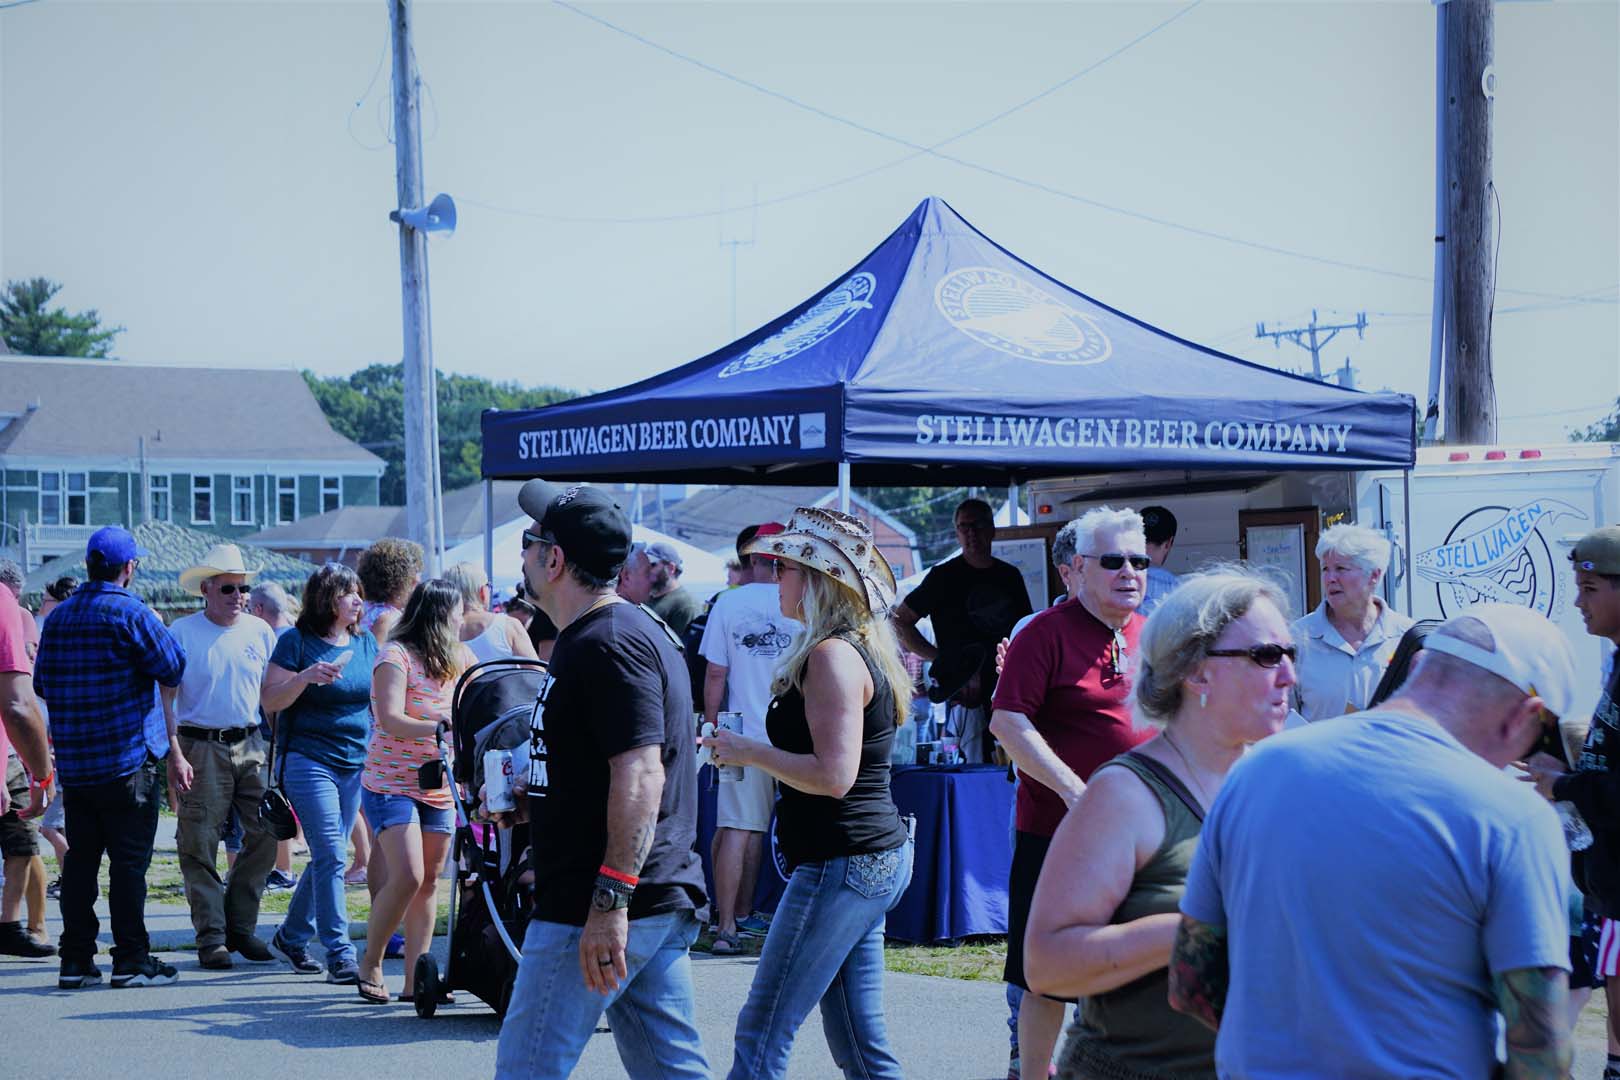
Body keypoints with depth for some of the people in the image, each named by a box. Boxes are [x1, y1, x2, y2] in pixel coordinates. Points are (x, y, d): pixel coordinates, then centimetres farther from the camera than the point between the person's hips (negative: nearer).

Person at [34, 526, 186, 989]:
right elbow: (173, 670, -8)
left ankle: (75, 960, 10)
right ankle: (131, 960, 0)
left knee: (80, 859, 9)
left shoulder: (58, 617, 8)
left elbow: (42, 684, 14)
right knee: (129, 861, -1)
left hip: (74, 763, 6)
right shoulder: (130, 613, -12)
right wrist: (160, 631, 8)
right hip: (128, 760, -6)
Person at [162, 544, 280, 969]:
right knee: (200, 846, -3)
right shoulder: (182, 632, -4)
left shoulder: (259, 630, 8)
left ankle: (240, 926, 15)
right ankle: (211, 937, 5)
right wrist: (175, 756, -13)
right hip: (200, 748, -4)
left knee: (266, 836, 1)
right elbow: (165, 697, -5)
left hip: (251, 745, 4)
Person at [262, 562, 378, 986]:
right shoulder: (296, 642, -6)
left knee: (326, 857, 12)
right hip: (309, 760, -6)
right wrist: (306, 677, -23)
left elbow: (379, 698, 20)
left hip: (357, 764, 6)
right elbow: (270, 700, -9)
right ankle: (340, 955, -10)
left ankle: (291, 937, 28)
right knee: (331, 857, -12)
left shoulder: (366, 642, 11)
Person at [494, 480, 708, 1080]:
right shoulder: (635, 630, 18)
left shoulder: (607, 643, -16)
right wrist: (530, 800, 20)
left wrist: (610, 900, -28)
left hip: (592, 914, -10)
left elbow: (640, 774, -25)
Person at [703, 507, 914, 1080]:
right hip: (878, 857, 10)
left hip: (843, 863, -10)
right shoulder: (863, 648, 15)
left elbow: (833, 775, -24)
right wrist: (751, 751, 16)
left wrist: (748, 751, -13)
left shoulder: (832, 656, -16)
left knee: (762, 1033, -6)